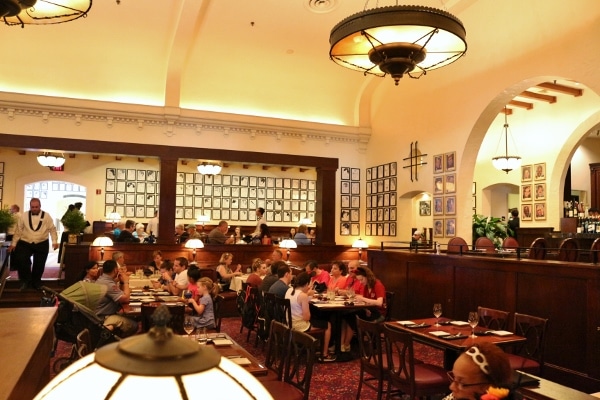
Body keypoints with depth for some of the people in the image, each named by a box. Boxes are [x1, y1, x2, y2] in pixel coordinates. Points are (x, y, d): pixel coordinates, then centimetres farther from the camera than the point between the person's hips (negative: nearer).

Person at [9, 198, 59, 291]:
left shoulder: (46, 216, -2)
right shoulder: (24, 216, 0)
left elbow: (52, 229, 1)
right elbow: (18, 230, 4)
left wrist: (55, 241, -6)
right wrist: (13, 244, 4)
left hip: (42, 244, 0)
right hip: (25, 243, 0)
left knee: (39, 264, 8)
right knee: (21, 260, -15)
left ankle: (36, 282, 31)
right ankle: (26, 281, 8)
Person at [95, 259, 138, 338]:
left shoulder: (101, 279, 8)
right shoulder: (108, 284, -23)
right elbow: (125, 299, -23)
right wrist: (126, 282, -11)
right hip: (104, 318, -11)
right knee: (134, 325, -16)